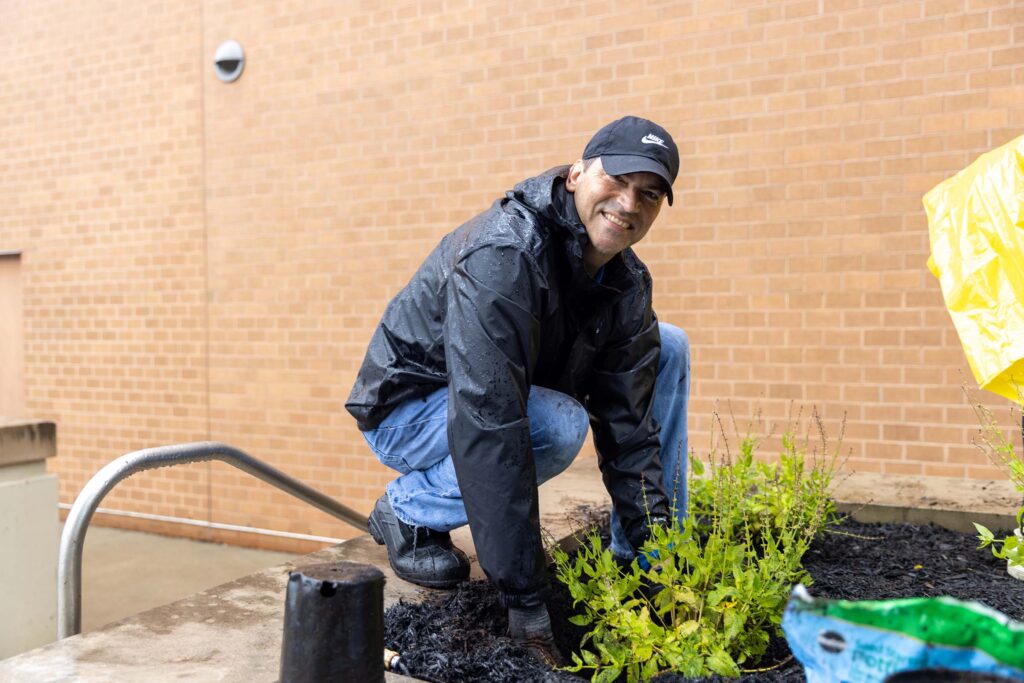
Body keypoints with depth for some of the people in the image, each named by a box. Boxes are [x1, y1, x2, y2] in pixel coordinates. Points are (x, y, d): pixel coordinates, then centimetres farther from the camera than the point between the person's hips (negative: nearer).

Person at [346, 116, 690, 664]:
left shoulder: (629, 283, -8)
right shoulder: (504, 254, -33)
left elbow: (629, 423, -8)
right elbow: (489, 427, -40)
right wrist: (526, 603, -39)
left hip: (501, 390, 8)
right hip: (410, 408, -7)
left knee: (667, 349, 0)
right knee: (559, 425, -36)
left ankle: (639, 556, 4)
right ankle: (409, 512, -8)